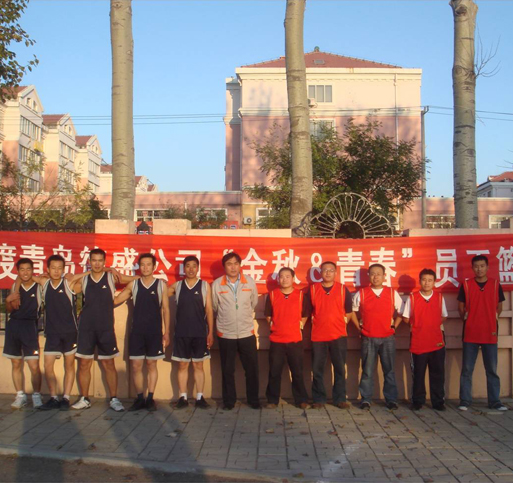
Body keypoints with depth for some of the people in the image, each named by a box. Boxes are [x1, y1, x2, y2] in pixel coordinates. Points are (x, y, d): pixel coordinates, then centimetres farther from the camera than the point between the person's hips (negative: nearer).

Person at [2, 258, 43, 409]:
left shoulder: (38, 286, -3)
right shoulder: (15, 286, 8)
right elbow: (10, 309, 11)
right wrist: (8, 300, -7)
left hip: (30, 326, -4)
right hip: (13, 326, 4)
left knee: (34, 366, -8)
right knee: (16, 364, 9)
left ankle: (36, 396, 6)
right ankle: (20, 396, 19)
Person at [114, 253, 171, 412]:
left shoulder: (161, 285, 2)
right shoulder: (133, 284, 6)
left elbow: (165, 309, 2)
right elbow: (115, 300, 9)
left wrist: (166, 332, -1)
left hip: (154, 332, -1)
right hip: (136, 331, 2)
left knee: (151, 364, 4)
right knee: (136, 365, 2)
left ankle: (150, 398, 12)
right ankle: (140, 399, 13)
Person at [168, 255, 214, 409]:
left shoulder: (205, 286, 1)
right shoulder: (177, 286, 6)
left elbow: (209, 310, 0)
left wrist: (210, 332, -3)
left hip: (200, 333, -1)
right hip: (181, 333, 1)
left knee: (198, 365, 5)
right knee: (182, 365, 5)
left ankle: (200, 397, 11)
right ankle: (183, 398, 12)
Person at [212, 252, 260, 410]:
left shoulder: (249, 282, -2)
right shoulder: (216, 284, -5)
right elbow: (214, 307, 8)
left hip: (247, 333, 1)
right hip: (226, 334, -1)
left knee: (252, 368, 6)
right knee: (227, 370, 8)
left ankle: (253, 399, 21)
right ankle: (229, 401, 23)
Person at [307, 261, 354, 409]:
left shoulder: (343, 289, 4)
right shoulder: (312, 289, 4)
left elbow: (349, 312, 10)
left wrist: (342, 324, 4)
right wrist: (314, 323, 5)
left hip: (338, 336, 0)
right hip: (318, 336, 0)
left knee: (340, 369, 5)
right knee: (317, 370, 4)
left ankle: (340, 399, 15)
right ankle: (319, 399, 15)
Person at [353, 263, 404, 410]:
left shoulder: (393, 293, 3)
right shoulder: (361, 294, 1)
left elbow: (400, 312, 12)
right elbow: (353, 311, 11)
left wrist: (394, 326, 4)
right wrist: (360, 327, 5)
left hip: (388, 338, 1)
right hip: (368, 338, 0)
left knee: (389, 370, 6)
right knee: (367, 371, 3)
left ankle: (391, 400, 15)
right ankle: (365, 400, 12)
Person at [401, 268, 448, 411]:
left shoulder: (439, 297, 4)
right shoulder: (412, 298, -2)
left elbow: (443, 316, 13)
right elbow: (406, 318, 4)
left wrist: (435, 325, 0)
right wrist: (416, 326, -2)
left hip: (437, 342, 2)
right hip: (418, 343, -1)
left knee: (438, 374, 6)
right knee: (418, 374, 8)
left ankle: (438, 402, 17)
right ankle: (418, 402, 18)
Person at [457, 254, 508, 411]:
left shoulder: (495, 285, 3)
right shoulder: (466, 285, 0)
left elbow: (499, 306, 11)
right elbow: (461, 307, 7)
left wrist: (493, 323, 3)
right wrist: (466, 320, -2)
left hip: (490, 334, 1)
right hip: (470, 334, -1)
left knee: (492, 370, 8)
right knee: (467, 370, 3)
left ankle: (495, 401, 17)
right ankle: (465, 401, 11)